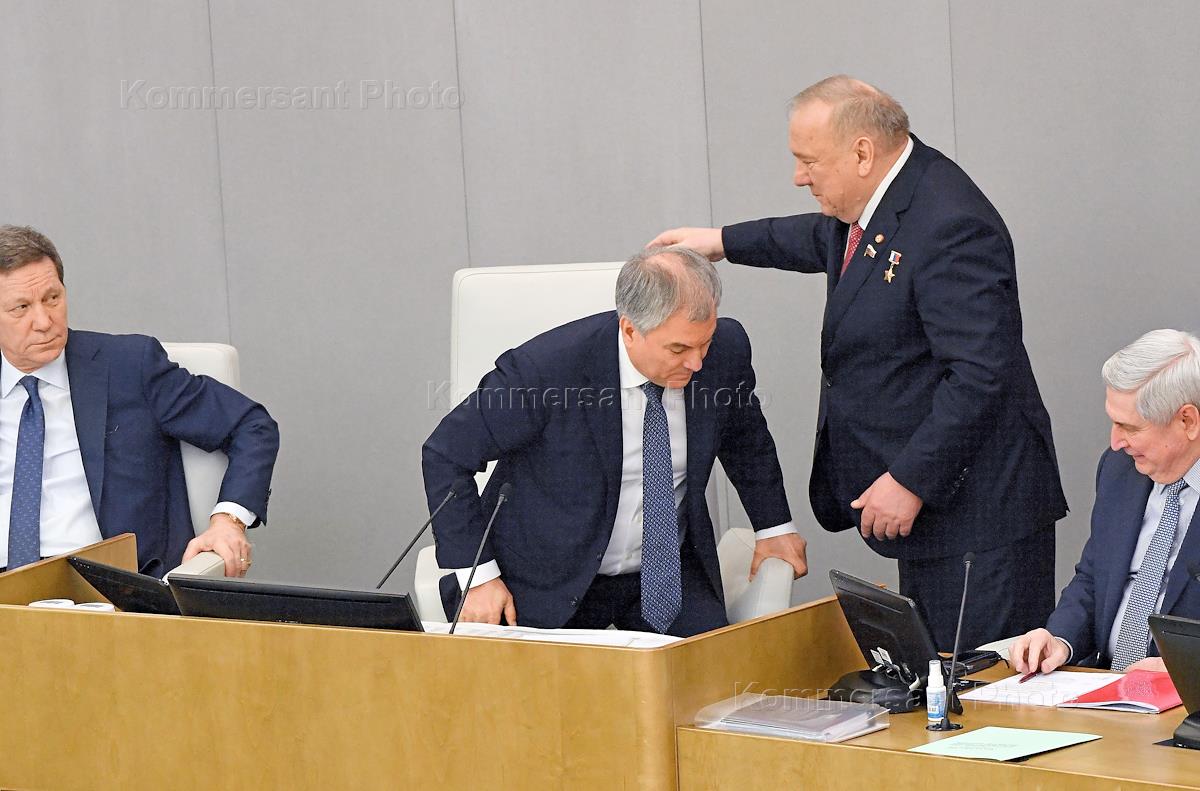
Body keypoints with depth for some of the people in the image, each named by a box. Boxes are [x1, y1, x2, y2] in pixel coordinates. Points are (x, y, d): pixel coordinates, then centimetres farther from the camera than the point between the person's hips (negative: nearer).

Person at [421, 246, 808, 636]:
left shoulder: (725, 348, -11)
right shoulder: (546, 366, -25)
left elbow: (745, 434, 13)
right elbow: (446, 454, -15)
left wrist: (773, 526, 15)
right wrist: (477, 576, -17)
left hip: (669, 571, 3)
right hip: (556, 583, -3)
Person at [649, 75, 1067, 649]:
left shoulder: (951, 226, -23)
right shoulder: (881, 198, 9)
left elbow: (980, 372, -26)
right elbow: (834, 241, 34)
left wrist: (910, 480, -23)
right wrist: (725, 242, 36)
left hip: (977, 515, -10)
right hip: (926, 501, 10)